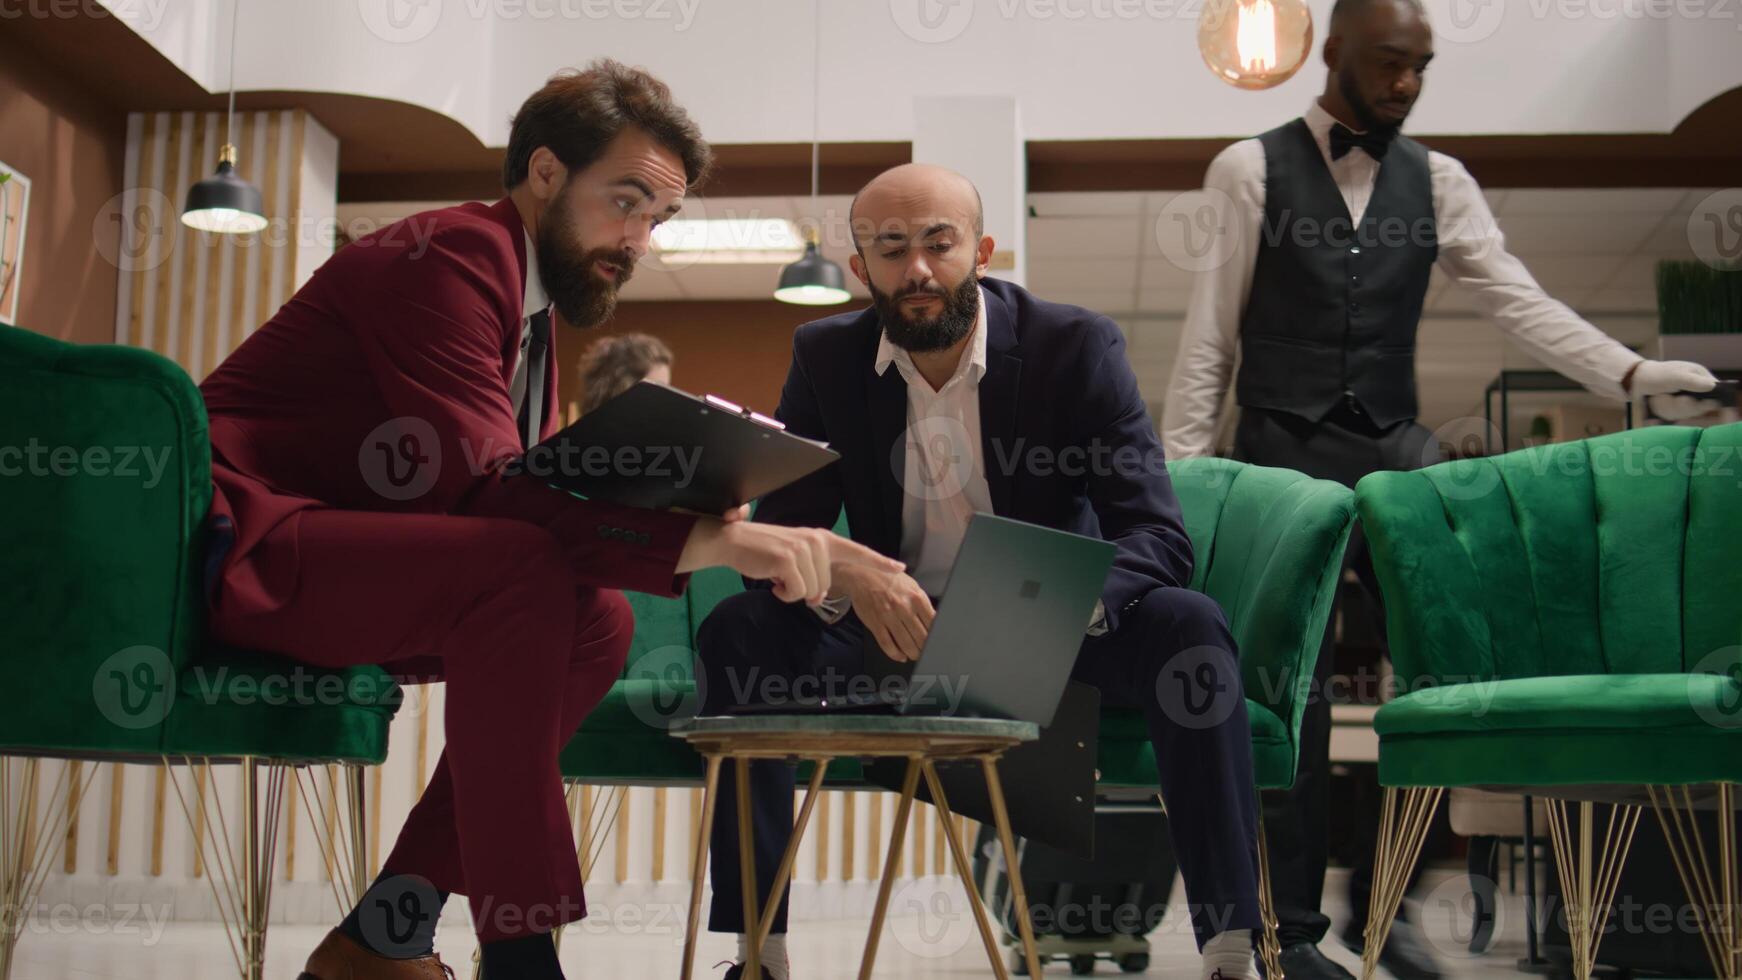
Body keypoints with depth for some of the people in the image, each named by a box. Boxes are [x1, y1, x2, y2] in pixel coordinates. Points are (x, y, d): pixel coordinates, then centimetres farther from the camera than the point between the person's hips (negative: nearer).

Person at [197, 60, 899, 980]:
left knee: (599, 620, -2)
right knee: (523, 572, -30)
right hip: (243, 545, -10)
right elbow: (487, 487, -26)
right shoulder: (452, 252, -14)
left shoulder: (529, 300, 15)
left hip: (334, 553, 10)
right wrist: (708, 538, -31)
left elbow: (533, 489, 9)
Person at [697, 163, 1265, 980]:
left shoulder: (1077, 345, -10)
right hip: (895, 636, 2)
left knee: (1185, 625, -30)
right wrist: (847, 577, -33)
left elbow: (1160, 537, -16)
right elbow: (776, 533, -7)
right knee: (738, 629, -22)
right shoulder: (825, 358, -2)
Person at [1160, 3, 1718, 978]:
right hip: (1284, 452, -4)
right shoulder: (1251, 170, -1)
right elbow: (1208, 332, -2)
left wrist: (1632, 371, -12)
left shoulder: (1438, 180, 9)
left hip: (1398, 450, 4)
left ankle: (1383, 896, 17)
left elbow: (1517, 299, 1)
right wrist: (1182, 472, -6)